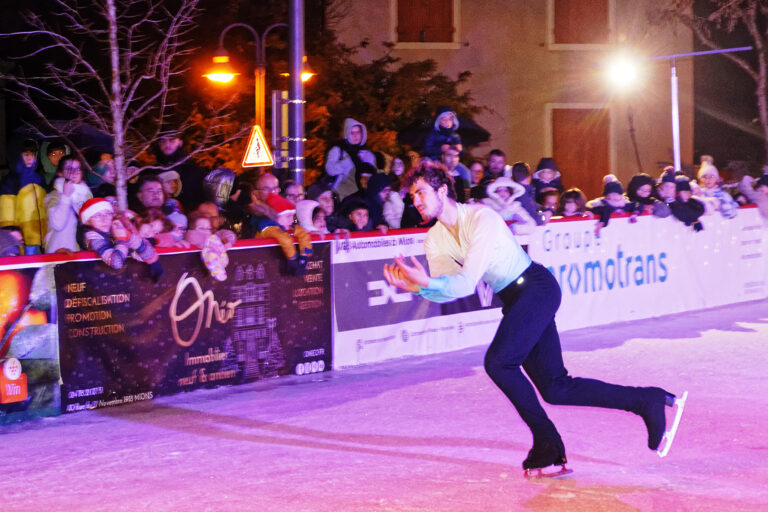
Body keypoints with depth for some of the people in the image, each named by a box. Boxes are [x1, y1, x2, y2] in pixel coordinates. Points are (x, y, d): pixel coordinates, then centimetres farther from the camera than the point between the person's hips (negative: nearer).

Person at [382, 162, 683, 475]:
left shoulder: (481, 218, -19)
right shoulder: (434, 240, 4)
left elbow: (466, 284, -26)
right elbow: (445, 291, -6)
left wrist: (429, 282, -42)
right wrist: (417, 286, -25)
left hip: (537, 288, -8)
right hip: (514, 302, 8)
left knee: (498, 361, -24)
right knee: (555, 390, 2)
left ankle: (546, 441, -9)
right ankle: (647, 401, 12)